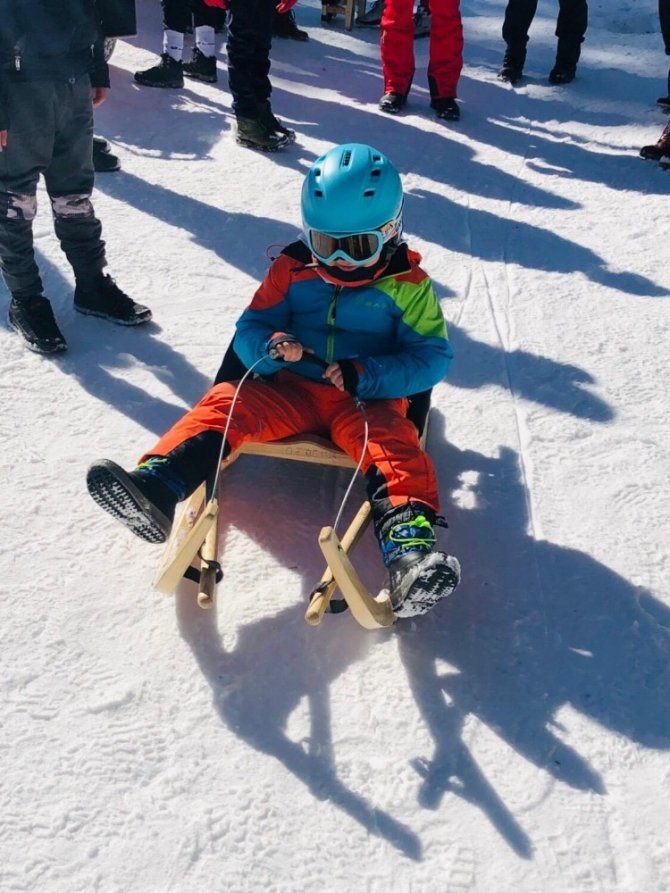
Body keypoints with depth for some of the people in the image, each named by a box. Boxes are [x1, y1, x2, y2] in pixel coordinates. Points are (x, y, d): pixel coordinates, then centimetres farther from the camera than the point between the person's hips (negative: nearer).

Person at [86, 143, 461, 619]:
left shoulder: (408, 285, 3)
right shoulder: (291, 270, 10)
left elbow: (432, 357, -2)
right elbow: (250, 328, 12)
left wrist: (366, 375, -17)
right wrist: (273, 346, -14)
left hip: (367, 399, -2)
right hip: (291, 389, 3)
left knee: (391, 439, -34)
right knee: (229, 401, -22)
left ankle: (410, 551, -55)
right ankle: (156, 488, -42)